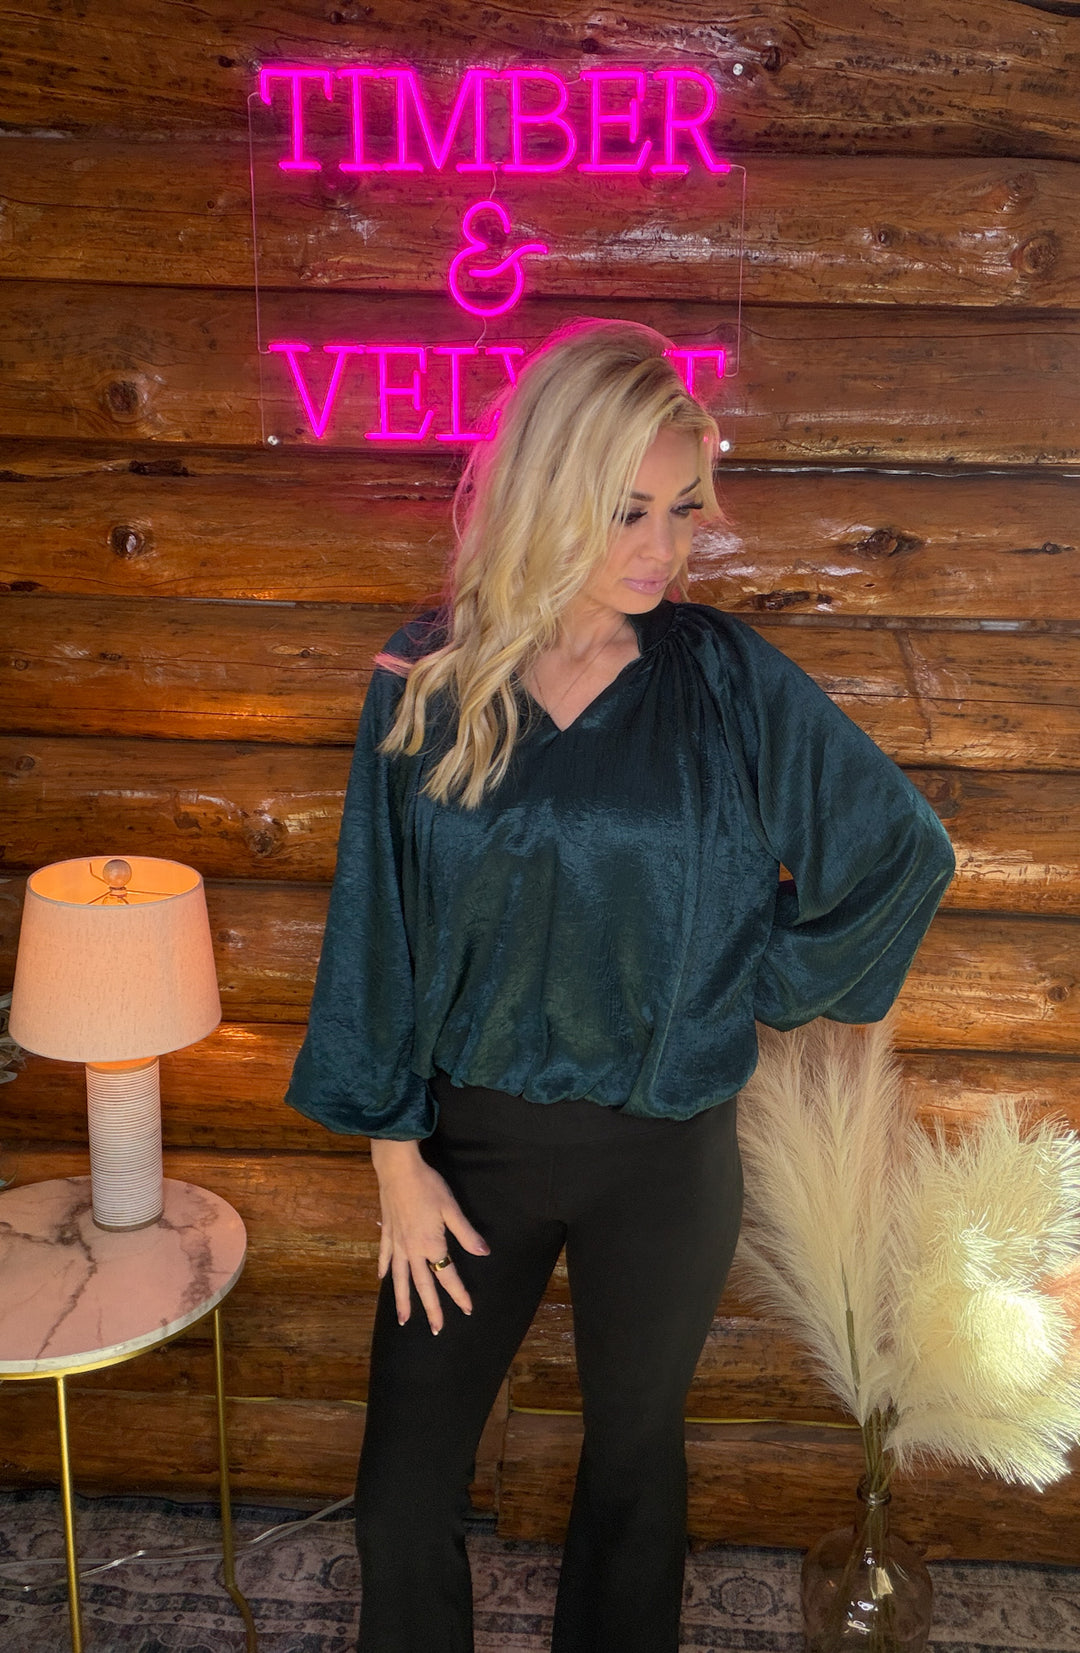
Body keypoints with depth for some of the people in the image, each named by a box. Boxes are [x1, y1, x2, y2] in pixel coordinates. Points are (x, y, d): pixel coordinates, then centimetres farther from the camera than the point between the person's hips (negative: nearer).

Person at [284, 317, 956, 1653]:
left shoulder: (725, 677, -10)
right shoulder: (428, 681, -7)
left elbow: (905, 850, -1)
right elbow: (377, 928, -3)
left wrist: (754, 986, -1)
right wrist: (394, 1155, -3)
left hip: (664, 1151, 0)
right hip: (472, 1136, 1)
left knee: (635, 1460, 20)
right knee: (402, 1495, 9)